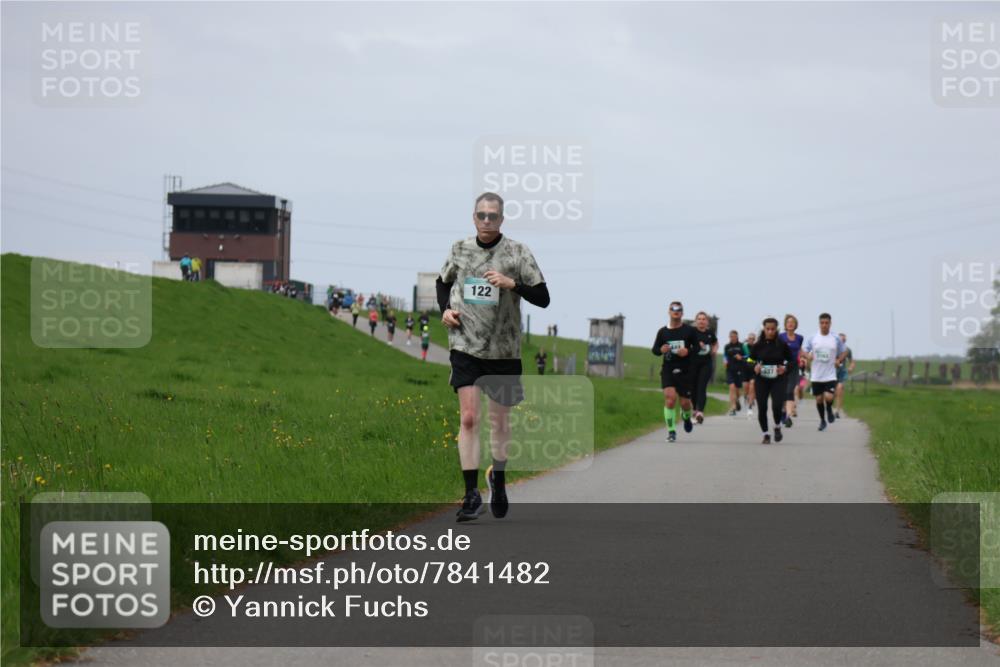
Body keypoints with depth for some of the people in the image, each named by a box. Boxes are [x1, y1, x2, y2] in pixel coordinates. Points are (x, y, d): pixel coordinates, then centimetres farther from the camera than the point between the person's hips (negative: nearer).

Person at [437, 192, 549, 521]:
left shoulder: (517, 253, -3)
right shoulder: (460, 249, 4)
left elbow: (543, 298, -5)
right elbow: (443, 282, 22)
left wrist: (512, 284, -21)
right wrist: (445, 309, 3)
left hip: (504, 349, 0)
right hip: (465, 346, 0)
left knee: (500, 420, 11)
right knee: (468, 417, -12)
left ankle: (498, 477, 36)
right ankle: (471, 493, -10)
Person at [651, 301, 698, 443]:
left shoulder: (689, 330, 2)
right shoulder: (663, 331, 6)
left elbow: (697, 346, 5)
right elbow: (654, 349, 11)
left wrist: (688, 351, -15)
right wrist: (661, 350, -11)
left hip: (685, 371, 0)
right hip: (668, 371, 0)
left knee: (685, 402, 4)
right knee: (670, 398, -18)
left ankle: (686, 417, 42)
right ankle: (671, 431, -9)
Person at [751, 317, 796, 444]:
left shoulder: (782, 345, -4)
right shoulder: (758, 345, -2)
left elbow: (792, 360, 6)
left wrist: (785, 368, -14)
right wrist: (754, 367, -15)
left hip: (778, 380, -1)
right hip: (761, 380, 1)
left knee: (777, 406, -15)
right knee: (762, 408, 0)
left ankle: (777, 427, 16)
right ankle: (765, 434, 19)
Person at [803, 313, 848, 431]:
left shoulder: (836, 339, 1)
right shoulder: (812, 338, 1)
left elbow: (843, 352, 13)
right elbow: (803, 350, 6)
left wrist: (838, 360, -6)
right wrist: (808, 356, -16)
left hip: (830, 375, -1)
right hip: (816, 376, 1)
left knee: (829, 397, -17)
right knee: (819, 399, 7)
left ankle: (829, 409, 17)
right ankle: (822, 420, 26)